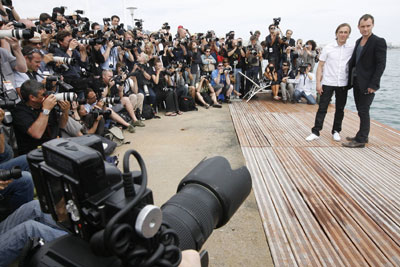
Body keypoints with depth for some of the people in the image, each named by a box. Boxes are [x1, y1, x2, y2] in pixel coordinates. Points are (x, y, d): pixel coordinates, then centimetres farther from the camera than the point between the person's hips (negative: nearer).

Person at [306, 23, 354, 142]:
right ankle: (315, 132, 3)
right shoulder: (328, 48, -1)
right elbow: (320, 66, 0)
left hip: (343, 84, 2)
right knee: (322, 108, -1)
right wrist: (318, 83, -6)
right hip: (328, 83, -2)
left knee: (340, 109, 10)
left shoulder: (352, 49, 3)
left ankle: (336, 131, 23)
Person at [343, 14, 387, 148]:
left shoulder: (379, 42, -8)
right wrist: (350, 79, 9)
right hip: (356, 82, 7)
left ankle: (360, 140, 2)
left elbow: (381, 65, -13)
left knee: (363, 111, -5)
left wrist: (373, 85, -19)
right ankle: (363, 136, 24)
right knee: (362, 111, 14)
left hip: (367, 84, -7)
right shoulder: (358, 41, 14)